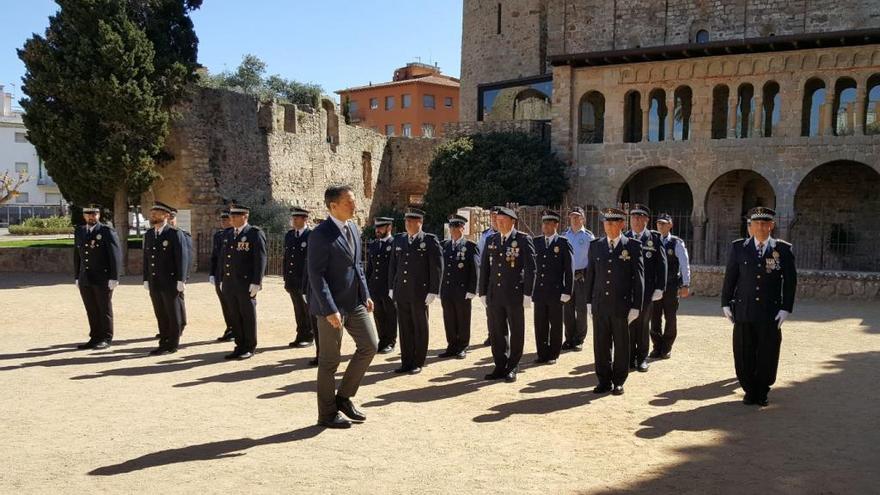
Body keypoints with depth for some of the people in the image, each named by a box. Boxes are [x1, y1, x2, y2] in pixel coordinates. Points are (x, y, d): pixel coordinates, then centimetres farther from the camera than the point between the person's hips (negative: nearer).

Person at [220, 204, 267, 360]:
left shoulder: (255, 233, -7)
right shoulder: (229, 234, 15)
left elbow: (260, 259, -12)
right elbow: (226, 258, 19)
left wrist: (256, 282, -17)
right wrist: (223, 280, 16)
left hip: (246, 285, -6)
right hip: (230, 285, 7)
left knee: (248, 316, 3)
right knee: (235, 316, 10)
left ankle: (250, 348, 13)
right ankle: (240, 346, 20)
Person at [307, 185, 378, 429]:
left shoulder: (353, 228, 8)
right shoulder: (321, 234, -17)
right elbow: (316, 275, -19)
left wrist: (366, 294, 12)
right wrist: (330, 309, -23)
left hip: (355, 301, 8)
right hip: (332, 305, -8)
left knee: (370, 345, 7)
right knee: (329, 360, 3)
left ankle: (343, 397, 22)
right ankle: (327, 414, 18)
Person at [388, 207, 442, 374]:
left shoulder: (430, 240, -5)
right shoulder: (398, 240, 10)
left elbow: (437, 267, -8)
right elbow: (393, 265, 15)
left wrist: (433, 292, -12)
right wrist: (391, 288, 11)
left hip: (420, 293, -4)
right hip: (401, 293, 4)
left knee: (420, 329, 6)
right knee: (405, 328, 9)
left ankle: (418, 363, 16)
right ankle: (406, 362, 18)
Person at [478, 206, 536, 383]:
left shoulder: (523, 240, -4)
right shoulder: (491, 240, 9)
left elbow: (530, 268, -7)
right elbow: (484, 267, 12)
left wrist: (527, 294, -11)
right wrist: (483, 293, 9)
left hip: (514, 294, -4)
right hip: (494, 294, 5)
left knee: (516, 332, 6)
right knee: (496, 333, 9)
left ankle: (512, 368, 17)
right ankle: (500, 367, 20)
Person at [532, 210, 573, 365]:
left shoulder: (564, 243, -4)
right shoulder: (536, 242, 8)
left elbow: (569, 270, -5)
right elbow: (531, 265, 10)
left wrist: (567, 292, -9)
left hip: (556, 292, -4)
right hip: (539, 292, 4)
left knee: (555, 325, 6)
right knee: (540, 325, 7)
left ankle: (553, 355, 17)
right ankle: (542, 354, 18)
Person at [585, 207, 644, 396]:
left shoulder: (633, 246, -2)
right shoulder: (595, 246, 7)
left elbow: (638, 278, -2)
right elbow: (590, 274, 11)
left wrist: (636, 306, -6)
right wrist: (589, 302, 7)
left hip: (622, 305, -2)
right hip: (600, 305, 3)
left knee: (621, 345, 8)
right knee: (600, 344, 7)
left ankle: (618, 382, 20)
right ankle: (604, 381, 19)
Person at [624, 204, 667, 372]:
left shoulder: (654, 238, 1)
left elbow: (661, 264, -1)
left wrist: (659, 288, -7)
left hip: (647, 290, -1)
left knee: (643, 324, 8)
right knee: (629, 323, 4)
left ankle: (642, 358, 18)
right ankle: (630, 357, 14)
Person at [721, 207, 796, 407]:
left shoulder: (783, 249, 2)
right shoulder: (738, 247, 4)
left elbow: (790, 281, 3)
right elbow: (729, 277, 7)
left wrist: (786, 308, -4)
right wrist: (726, 304, 3)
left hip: (771, 314, -1)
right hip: (743, 312, 1)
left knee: (767, 356, 6)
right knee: (744, 355, 4)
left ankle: (762, 393, 23)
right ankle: (749, 391, 21)